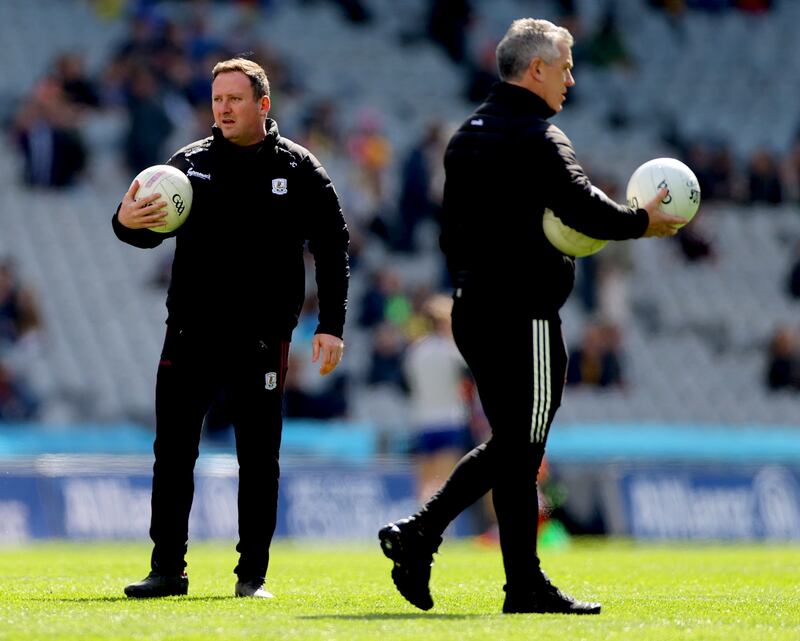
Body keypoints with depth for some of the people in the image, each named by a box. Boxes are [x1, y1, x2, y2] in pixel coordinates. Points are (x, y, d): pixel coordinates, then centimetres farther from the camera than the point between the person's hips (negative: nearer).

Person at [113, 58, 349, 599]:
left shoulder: (298, 170, 2)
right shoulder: (190, 163, 7)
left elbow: (333, 248, 3)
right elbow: (150, 231, 10)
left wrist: (331, 326, -4)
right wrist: (127, 222, -15)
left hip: (261, 338, -2)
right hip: (190, 333, 2)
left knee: (259, 459, 2)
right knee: (173, 452, -1)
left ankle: (253, 575, 10)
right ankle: (167, 570, 6)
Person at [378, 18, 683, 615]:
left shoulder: (467, 136, 16)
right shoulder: (537, 138, -14)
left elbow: (452, 230, 21)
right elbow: (585, 209, -24)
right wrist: (643, 222, -9)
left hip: (473, 308, 9)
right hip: (524, 314, -9)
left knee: (510, 443, 17)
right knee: (521, 450, -3)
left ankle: (419, 533, 7)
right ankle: (526, 587, 1)